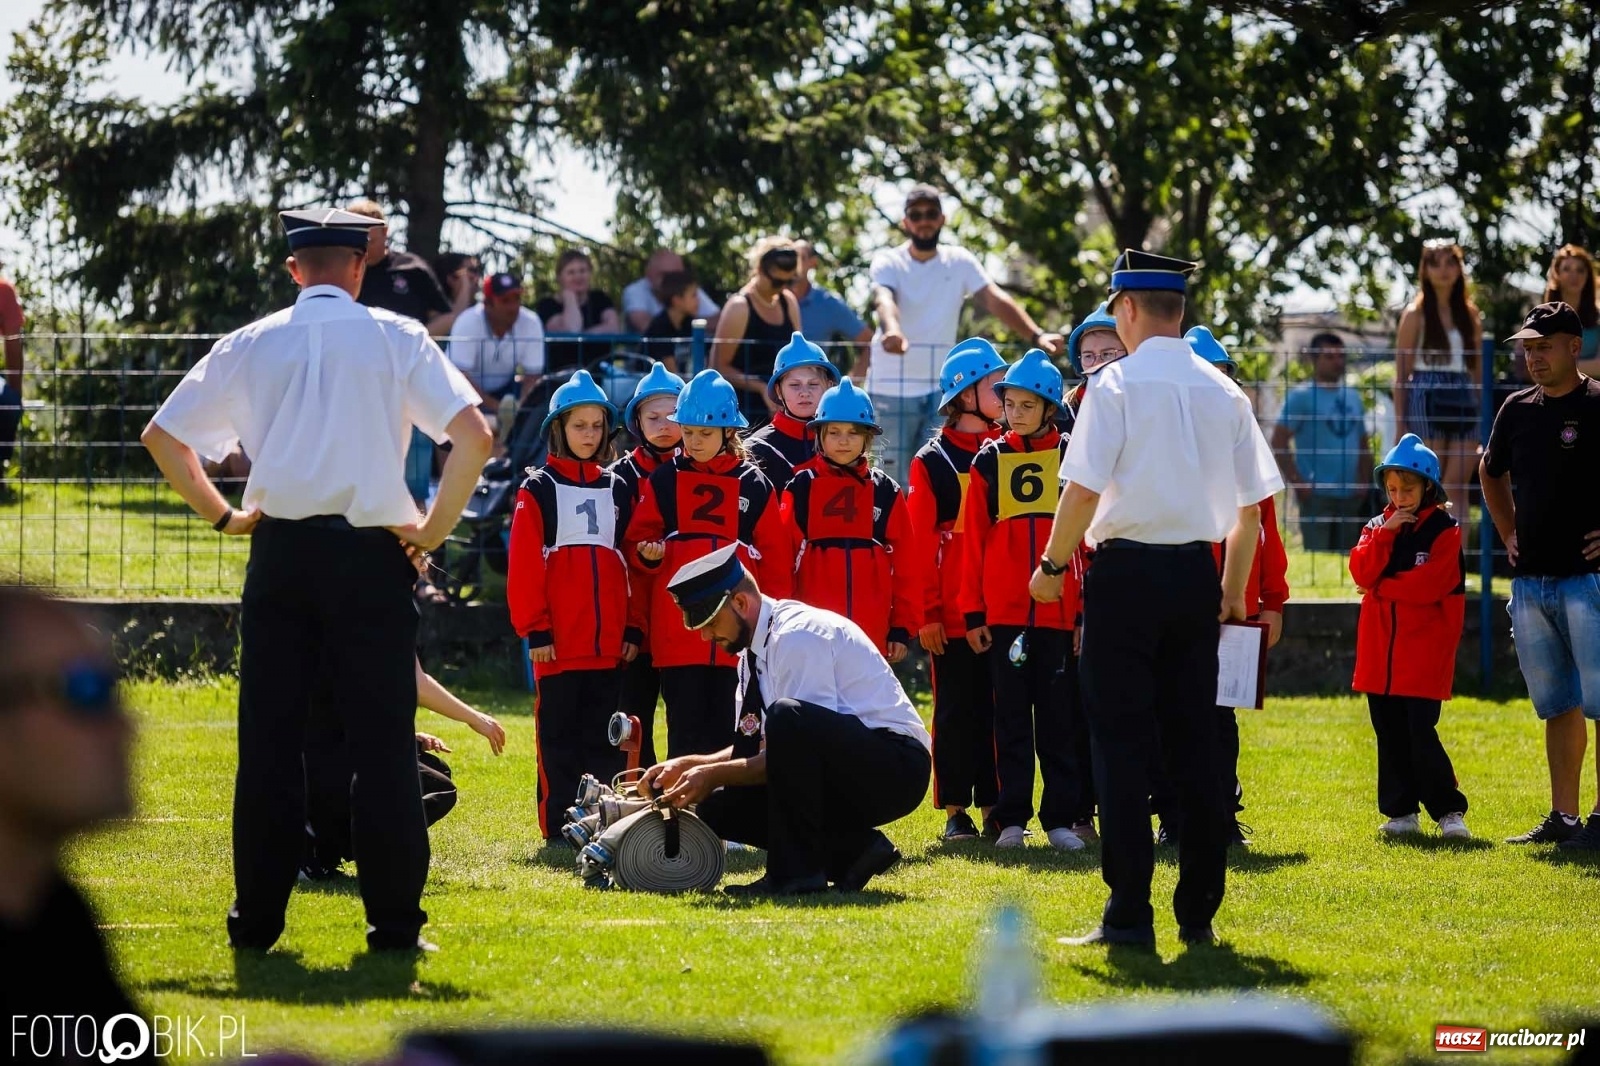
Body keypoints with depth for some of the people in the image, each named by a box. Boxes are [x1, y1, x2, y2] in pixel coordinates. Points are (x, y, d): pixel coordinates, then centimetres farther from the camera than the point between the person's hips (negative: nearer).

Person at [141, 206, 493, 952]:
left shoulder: (251, 345, 8)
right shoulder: (396, 339, 1)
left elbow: (162, 434, 12)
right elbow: (474, 436, -9)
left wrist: (222, 516, 16)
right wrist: (434, 531, 0)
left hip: (279, 553, 2)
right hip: (371, 555, -2)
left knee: (268, 741, 6)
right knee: (383, 743, 1)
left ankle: (256, 919, 7)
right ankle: (394, 922, 1)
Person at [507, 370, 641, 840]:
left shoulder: (617, 489, 14)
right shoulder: (540, 489, 1)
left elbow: (632, 564, 13)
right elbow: (524, 565, -4)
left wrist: (633, 628, 6)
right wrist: (534, 629, -11)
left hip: (609, 642, 4)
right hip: (559, 643, -4)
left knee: (607, 740, 6)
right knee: (560, 738, -1)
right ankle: (560, 829, 2)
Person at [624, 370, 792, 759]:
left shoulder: (754, 485, 7)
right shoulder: (663, 481, 8)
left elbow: (775, 558, 9)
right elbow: (637, 541, 9)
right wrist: (648, 553, -15)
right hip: (677, 634, 0)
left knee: (726, 732, 4)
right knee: (685, 731, 0)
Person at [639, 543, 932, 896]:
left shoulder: (797, 635, -17)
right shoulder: (754, 651, 11)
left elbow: (802, 746, -22)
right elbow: (754, 748, 15)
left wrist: (715, 774, -18)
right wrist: (687, 766, 1)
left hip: (893, 771, -10)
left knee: (787, 717, -35)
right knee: (718, 808, 0)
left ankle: (796, 871, -24)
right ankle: (852, 851, 1)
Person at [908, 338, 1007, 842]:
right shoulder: (932, 461, 0)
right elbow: (921, 542, -3)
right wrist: (926, 613, -8)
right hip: (953, 611, -3)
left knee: (999, 707, 4)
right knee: (956, 710, 2)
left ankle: (995, 805, 10)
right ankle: (955, 811, 7)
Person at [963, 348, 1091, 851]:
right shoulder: (989, 461, 6)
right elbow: (974, 541, 5)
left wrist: (1088, 611, -1)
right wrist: (973, 612, 0)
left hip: (1060, 612, -1)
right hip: (1002, 612, 1)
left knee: (1059, 717, 3)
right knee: (1011, 718, 4)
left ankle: (1063, 817, 8)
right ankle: (1011, 819, 7)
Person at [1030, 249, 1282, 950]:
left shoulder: (1117, 384, -7)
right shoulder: (1224, 393, 8)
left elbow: (1084, 490, -13)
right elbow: (1251, 508, 10)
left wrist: (1052, 565, 0)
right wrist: (1233, 592, 21)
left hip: (1127, 572, -5)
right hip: (1196, 573, 5)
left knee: (1121, 742, -2)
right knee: (1195, 742, 9)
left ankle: (1130, 913, -6)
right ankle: (1199, 912, 11)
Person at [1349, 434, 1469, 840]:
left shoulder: (1444, 530, -3)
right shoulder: (1379, 526, 13)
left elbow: (1429, 584, -15)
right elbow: (1362, 571, -2)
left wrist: (1381, 585, -6)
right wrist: (1386, 532, -11)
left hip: (1424, 650, -5)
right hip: (1380, 650, 5)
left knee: (1421, 734, -11)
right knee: (1391, 735, 7)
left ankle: (1449, 811, -4)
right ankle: (1401, 811, 14)